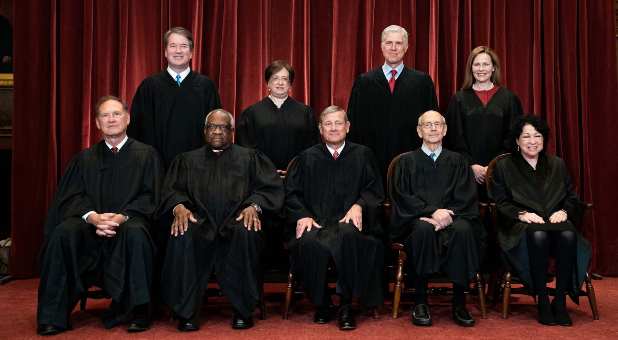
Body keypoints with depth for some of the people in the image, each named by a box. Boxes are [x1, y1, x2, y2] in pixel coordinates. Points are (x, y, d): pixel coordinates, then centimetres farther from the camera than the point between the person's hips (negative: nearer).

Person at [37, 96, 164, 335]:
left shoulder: (146, 154, 10)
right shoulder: (85, 158, 17)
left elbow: (149, 196, 1)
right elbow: (72, 197, 6)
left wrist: (122, 216, -18)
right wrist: (92, 216, -17)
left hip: (129, 222, -2)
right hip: (90, 225, 3)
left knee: (135, 233, -37)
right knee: (62, 233, -29)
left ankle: (135, 311, -25)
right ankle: (54, 314, -20)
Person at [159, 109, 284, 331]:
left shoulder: (250, 157, 22)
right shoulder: (188, 160, 26)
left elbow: (271, 187, 8)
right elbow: (172, 189, 12)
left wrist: (253, 205, -13)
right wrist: (179, 206, -12)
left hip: (236, 221, -1)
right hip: (200, 222, 1)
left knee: (246, 233, -36)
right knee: (182, 235, -33)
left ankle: (242, 310, -23)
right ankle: (186, 312, -22)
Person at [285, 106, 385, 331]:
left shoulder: (362, 155, 17)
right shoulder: (307, 158, 19)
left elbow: (375, 190, 11)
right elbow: (291, 193, 13)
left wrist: (359, 205, -9)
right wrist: (302, 216, -6)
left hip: (348, 221, -1)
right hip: (315, 222, 1)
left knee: (348, 236, -38)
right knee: (310, 243, -35)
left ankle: (346, 305, -25)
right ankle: (321, 304, -13)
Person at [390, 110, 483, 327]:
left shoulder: (457, 161, 18)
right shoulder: (407, 161, 13)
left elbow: (466, 197, 6)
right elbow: (403, 197, 0)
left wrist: (447, 214, -14)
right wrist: (432, 211, -16)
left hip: (451, 217, 1)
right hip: (417, 219, -1)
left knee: (463, 230, -33)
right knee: (423, 230, -36)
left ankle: (459, 301, -24)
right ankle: (420, 301, -26)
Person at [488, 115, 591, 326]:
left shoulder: (557, 165, 22)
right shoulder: (503, 166, 12)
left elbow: (572, 198, 19)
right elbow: (500, 202, 3)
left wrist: (564, 211, -4)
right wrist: (522, 214, -14)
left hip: (556, 220, 3)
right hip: (521, 225, -3)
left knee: (568, 235, -34)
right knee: (538, 236, -39)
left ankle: (560, 300, -25)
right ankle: (542, 301, -28)